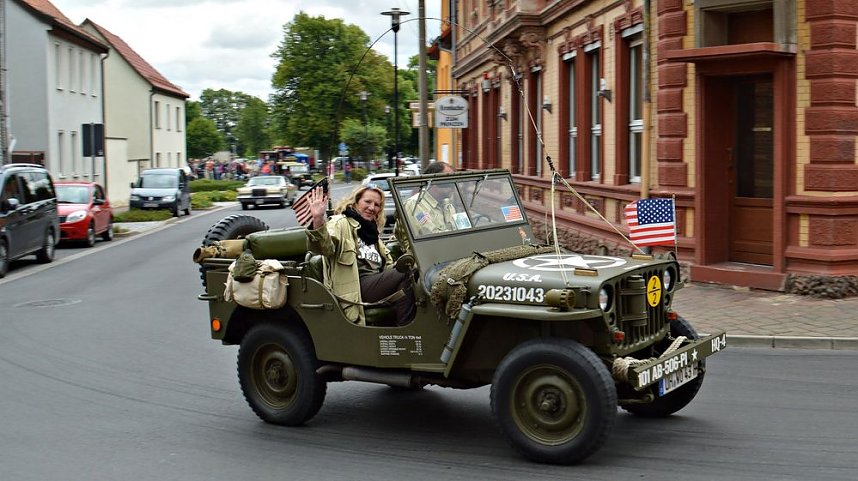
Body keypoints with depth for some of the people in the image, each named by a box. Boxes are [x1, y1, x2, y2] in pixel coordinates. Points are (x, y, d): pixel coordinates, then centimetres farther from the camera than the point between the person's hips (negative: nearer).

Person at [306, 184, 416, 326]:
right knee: (406, 274, -25)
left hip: (377, 281, 7)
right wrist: (318, 220, -38)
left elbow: (388, 266, 25)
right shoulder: (342, 223, 3)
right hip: (357, 287, -7)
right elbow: (326, 246, -19)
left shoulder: (370, 230, 28)